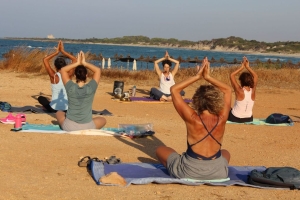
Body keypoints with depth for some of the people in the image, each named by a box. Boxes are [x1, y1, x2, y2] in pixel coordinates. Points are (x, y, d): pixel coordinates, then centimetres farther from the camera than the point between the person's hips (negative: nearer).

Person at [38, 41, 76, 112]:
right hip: (67, 108, 0)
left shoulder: (54, 76, -11)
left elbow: (45, 60, -4)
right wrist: (63, 51, 3)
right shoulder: (68, 76, -7)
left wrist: (56, 52, 0)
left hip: (54, 109, 0)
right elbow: (74, 59, 3)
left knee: (40, 98, 28)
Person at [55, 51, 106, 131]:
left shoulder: (71, 88, -11)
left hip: (69, 127, 1)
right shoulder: (90, 88, -12)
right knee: (103, 120, 29)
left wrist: (77, 63, 1)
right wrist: (85, 63, 0)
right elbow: (98, 70, 3)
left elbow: (63, 70, 4)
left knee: (59, 113, 32)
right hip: (87, 127, 0)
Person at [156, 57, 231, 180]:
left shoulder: (192, 119, -16)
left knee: (160, 150, 20)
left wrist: (197, 76, -4)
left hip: (189, 173, -3)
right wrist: (208, 77, 3)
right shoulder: (222, 120, -9)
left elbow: (174, 90, -6)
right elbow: (227, 90, 8)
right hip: (218, 173, 3)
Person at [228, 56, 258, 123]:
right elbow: (255, 76, 3)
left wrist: (242, 67, -14)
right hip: (249, 119, 4)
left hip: (235, 119, -4)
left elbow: (232, 75, -17)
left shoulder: (239, 91, -24)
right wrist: (247, 67, -1)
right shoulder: (252, 91, -13)